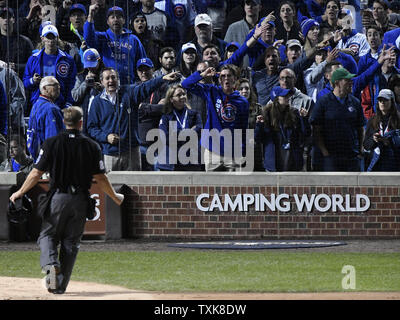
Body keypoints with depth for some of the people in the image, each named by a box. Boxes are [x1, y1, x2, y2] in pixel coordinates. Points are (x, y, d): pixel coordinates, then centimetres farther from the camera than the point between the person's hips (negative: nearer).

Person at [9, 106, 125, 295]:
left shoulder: (52, 143, -4)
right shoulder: (91, 146, -1)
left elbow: (37, 173, -3)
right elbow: (100, 178, 0)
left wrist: (20, 192, 11)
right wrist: (115, 197, 16)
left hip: (58, 197, -1)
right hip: (80, 201, 1)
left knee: (48, 235, 10)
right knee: (71, 242, 9)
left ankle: (51, 264, -20)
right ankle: (61, 285, 7)